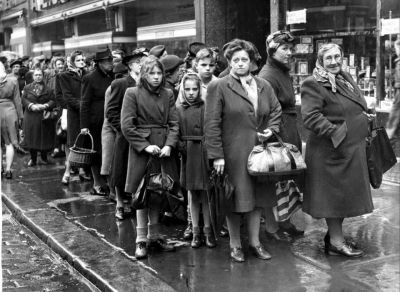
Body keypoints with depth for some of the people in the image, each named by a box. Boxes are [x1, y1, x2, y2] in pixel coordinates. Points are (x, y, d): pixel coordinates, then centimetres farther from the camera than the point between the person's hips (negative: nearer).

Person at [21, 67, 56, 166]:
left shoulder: (48, 89, 6)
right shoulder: (27, 88, 9)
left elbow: (53, 101, -1)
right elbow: (23, 99, 2)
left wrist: (45, 106, -18)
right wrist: (31, 105, -16)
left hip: (45, 117, 0)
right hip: (30, 117, 1)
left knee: (45, 138, 2)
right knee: (31, 138, 1)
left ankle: (44, 158, 19)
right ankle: (33, 159, 12)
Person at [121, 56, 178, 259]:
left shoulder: (168, 94, 9)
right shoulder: (132, 93, -4)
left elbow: (174, 123, 5)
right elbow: (126, 125, -9)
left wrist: (169, 145, -11)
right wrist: (145, 146, -14)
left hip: (163, 149, 4)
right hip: (141, 149, -4)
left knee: (158, 195, 9)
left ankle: (154, 236, 22)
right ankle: (141, 240, 9)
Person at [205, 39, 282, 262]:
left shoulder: (264, 86, 9)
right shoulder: (218, 87, -6)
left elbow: (276, 110, 20)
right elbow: (212, 124, -9)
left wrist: (271, 130, -1)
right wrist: (216, 155, -14)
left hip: (259, 151, 5)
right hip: (233, 153, -5)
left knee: (258, 196, 12)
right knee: (236, 198, 3)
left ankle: (255, 242, 25)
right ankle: (235, 244, 18)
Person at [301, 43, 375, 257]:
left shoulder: (345, 78, 14)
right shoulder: (313, 85, -15)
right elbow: (311, 117, -23)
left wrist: (364, 118, 12)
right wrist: (335, 133, -25)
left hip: (352, 149, 9)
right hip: (331, 151, -9)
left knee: (345, 194, 16)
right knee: (334, 194, 0)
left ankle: (334, 234, 30)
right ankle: (336, 242, 11)